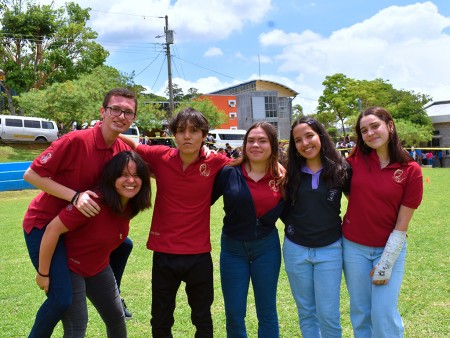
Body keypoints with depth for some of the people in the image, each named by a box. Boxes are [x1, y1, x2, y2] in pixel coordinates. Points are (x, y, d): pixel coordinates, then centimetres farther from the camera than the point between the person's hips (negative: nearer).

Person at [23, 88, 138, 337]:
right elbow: (31, 175, -22)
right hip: (44, 223, -7)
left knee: (123, 244, 21)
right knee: (61, 299, -16)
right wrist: (75, 196, -29)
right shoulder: (76, 140, -25)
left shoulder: (123, 151, -4)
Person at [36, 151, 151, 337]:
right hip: (68, 268, -7)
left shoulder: (130, 204, -10)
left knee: (117, 317, 15)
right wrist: (43, 274, -23)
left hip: (98, 268, 8)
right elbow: (52, 229, -30)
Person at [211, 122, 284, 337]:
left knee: (267, 313, 14)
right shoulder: (228, 173, -9)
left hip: (266, 247, 1)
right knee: (234, 314, 11)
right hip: (232, 248, 0)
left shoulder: (281, 178, -4)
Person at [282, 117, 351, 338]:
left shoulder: (340, 169, -6)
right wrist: (292, 227, 1)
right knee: (306, 312, 14)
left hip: (329, 250, -2)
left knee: (328, 315, 3)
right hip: (295, 250, 2)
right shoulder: (291, 172, -1)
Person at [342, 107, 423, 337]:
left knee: (384, 315, 1)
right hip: (353, 247, 3)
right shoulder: (356, 160, -6)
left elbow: (401, 226, -10)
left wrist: (385, 265, -10)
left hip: (390, 247, -2)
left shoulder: (411, 171, -12)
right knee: (360, 313, 13)